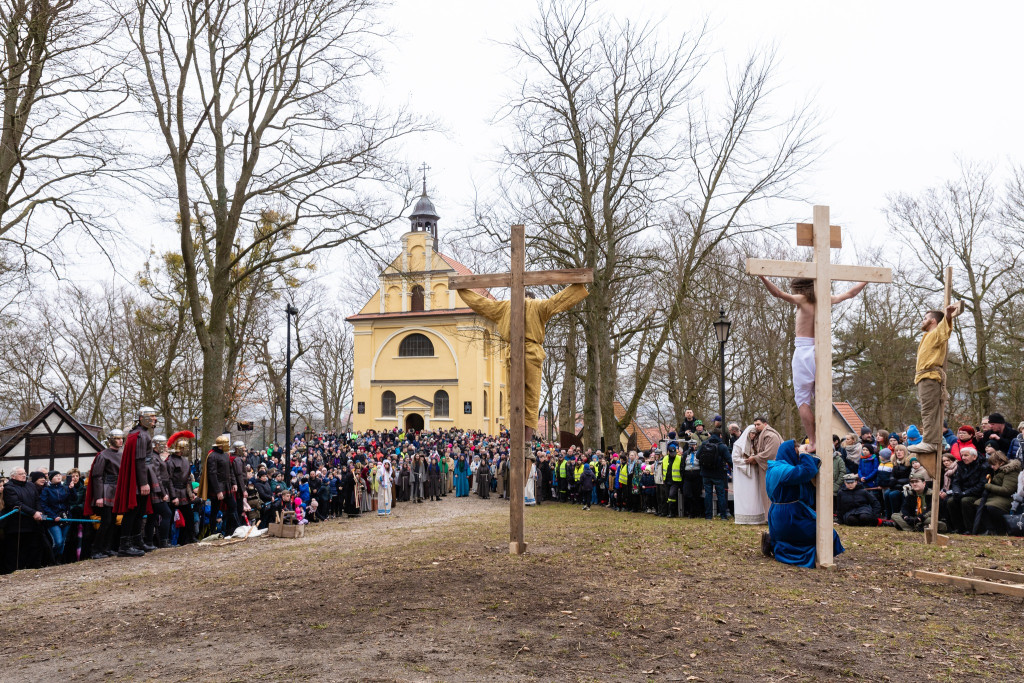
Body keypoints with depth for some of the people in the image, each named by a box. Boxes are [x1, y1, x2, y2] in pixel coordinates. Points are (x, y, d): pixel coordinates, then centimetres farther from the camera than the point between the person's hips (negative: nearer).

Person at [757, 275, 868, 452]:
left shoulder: (802, 300, -5)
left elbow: (778, 293, -20)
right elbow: (850, 293, 23)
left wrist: (762, 277, -27)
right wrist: (867, 279, 36)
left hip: (803, 351, -5)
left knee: (803, 400, -2)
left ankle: (812, 442, -8)